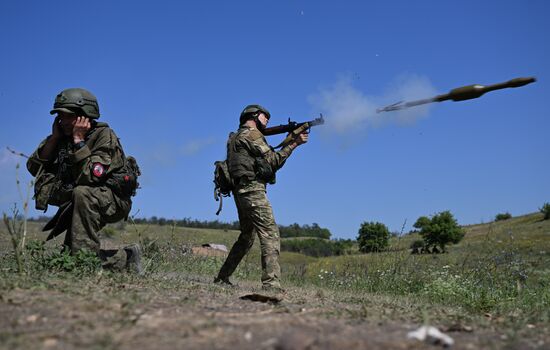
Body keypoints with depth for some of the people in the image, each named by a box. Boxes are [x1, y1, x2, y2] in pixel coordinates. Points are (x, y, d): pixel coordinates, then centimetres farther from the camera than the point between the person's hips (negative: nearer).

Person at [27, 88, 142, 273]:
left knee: (82, 193, -36)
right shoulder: (63, 138, 4)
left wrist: (78, 140, -27)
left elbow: (88, 177, -30)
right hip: (86, 203, 8)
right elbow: (34, 168, -1)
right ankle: (124, 259, 18)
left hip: (115, 200, -8)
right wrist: (54, 137, -8)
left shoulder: (104, 136, -18)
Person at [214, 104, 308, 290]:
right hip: (252, 189, -10)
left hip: (241, 191, 10)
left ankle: (222, 278, 24)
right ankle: (271, 284, -22)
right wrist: (294, 144, -6)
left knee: (247, 237, 19)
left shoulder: (236, 137, 24)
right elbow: (273, 161, -10)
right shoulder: (252, 134, -5)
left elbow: (267, 161, 19)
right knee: (270, 234, -14)